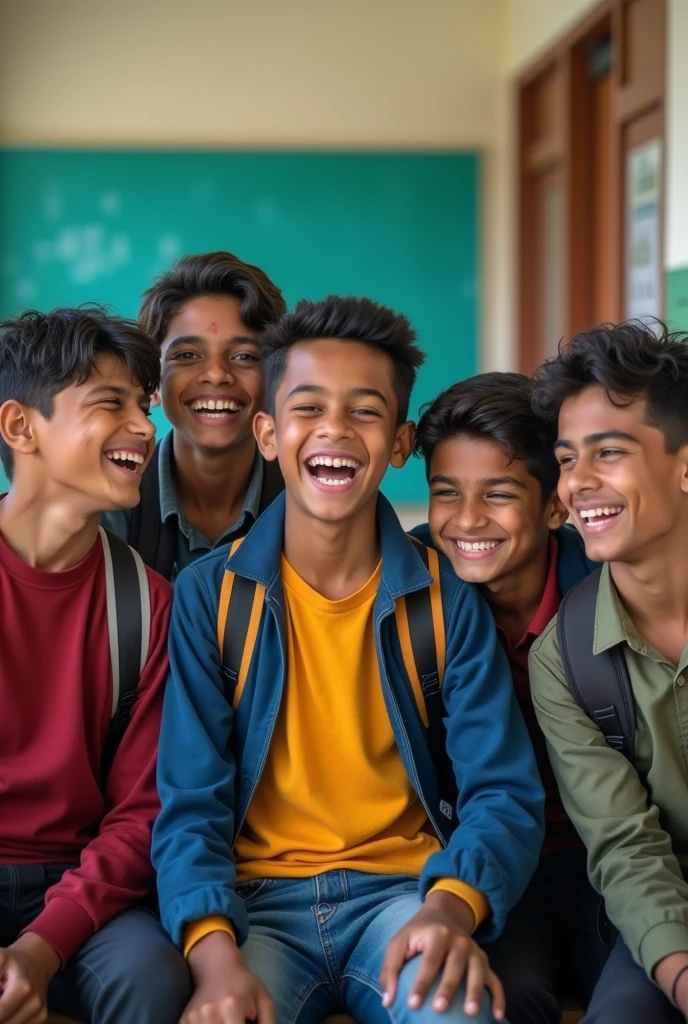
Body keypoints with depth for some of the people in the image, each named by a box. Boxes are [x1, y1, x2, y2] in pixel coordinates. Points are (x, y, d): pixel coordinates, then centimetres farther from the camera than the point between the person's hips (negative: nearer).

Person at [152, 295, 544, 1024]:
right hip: (257, 899, 0)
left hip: (403, 889, 0)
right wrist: (214, 953, -25)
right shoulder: (209, 596, 0)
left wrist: (452, 906, -26)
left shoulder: (448, 599, 2)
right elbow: (190, 805, -5)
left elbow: (504, 793, -4)